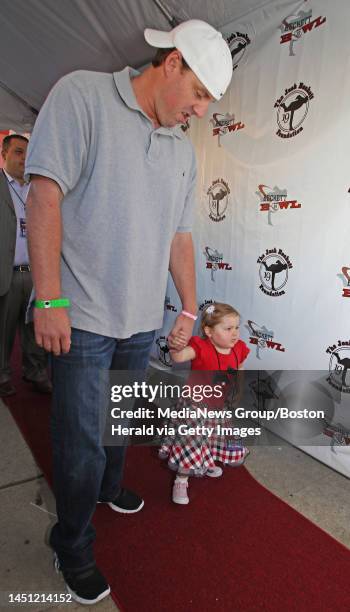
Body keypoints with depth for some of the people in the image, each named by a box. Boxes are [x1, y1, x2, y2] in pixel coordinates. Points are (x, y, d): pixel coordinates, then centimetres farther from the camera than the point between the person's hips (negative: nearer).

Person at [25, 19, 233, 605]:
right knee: (82, 441, 4)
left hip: (142, 320, 6)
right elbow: (45, 193, -13)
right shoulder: (82, 95, -4)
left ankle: (109, 488, 50)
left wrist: (190, 308, 15)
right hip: (83, 315, -6)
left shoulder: (183, 149, 14)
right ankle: (73, 549, 29)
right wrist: (49, 299, -18)